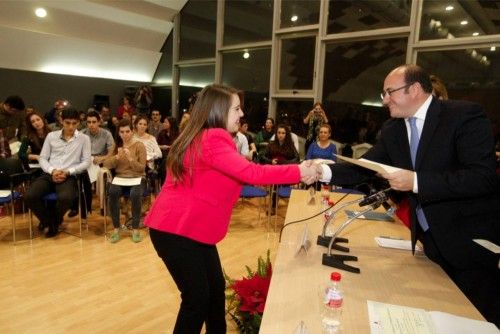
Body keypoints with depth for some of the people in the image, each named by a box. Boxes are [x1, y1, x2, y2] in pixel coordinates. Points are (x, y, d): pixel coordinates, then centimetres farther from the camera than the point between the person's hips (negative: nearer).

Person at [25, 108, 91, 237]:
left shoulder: (84, 138, 6)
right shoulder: (51, 136, 13)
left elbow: (86, 162, 1)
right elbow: (42, 158, 12)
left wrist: (67, 172, -12)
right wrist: (52, 170, -9)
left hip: (69, 176, -3)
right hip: (49, 174, 3)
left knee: (65, 198, -34)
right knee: (30, 196, -24)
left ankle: (55, 221, 2)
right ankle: (48, 219, 8)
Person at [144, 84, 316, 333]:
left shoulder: (205, 138, 12)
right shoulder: (211, 140, -21)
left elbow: (238, 176, 12)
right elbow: (250, 173, -29)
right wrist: (298, 172, -20)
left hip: (194, 230, 10)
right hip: (175, 231, -9)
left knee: (216, 289, 14)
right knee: (197, 297, -1)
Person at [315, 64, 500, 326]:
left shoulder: (465, 115, -16)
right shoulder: (392, 129, 2)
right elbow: (363, 167, -2)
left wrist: (416, 181, -31)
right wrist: (325, 172, -17)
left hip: (471, 240, -5)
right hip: (430, 239, 6)